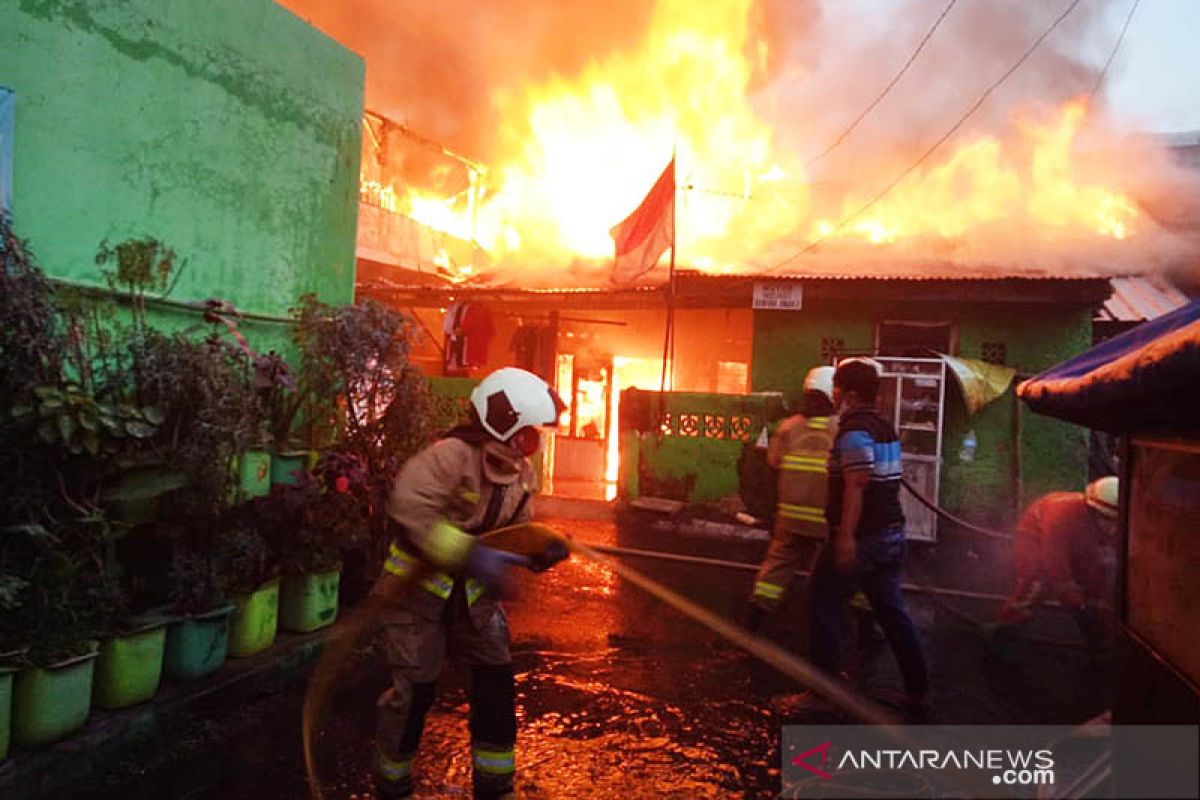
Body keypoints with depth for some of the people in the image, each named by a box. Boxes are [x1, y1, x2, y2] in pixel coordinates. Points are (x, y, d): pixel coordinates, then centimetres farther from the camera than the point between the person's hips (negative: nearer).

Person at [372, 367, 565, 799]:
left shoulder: (521, 473, -1)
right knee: (414, 690, 3)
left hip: (473, 593, 7)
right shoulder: (451, 455, -27)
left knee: (496, 682, 7)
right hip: (419, 587, -7)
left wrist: (539, 553, -13)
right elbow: (408, 508, -40)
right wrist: (470, 554, -43)